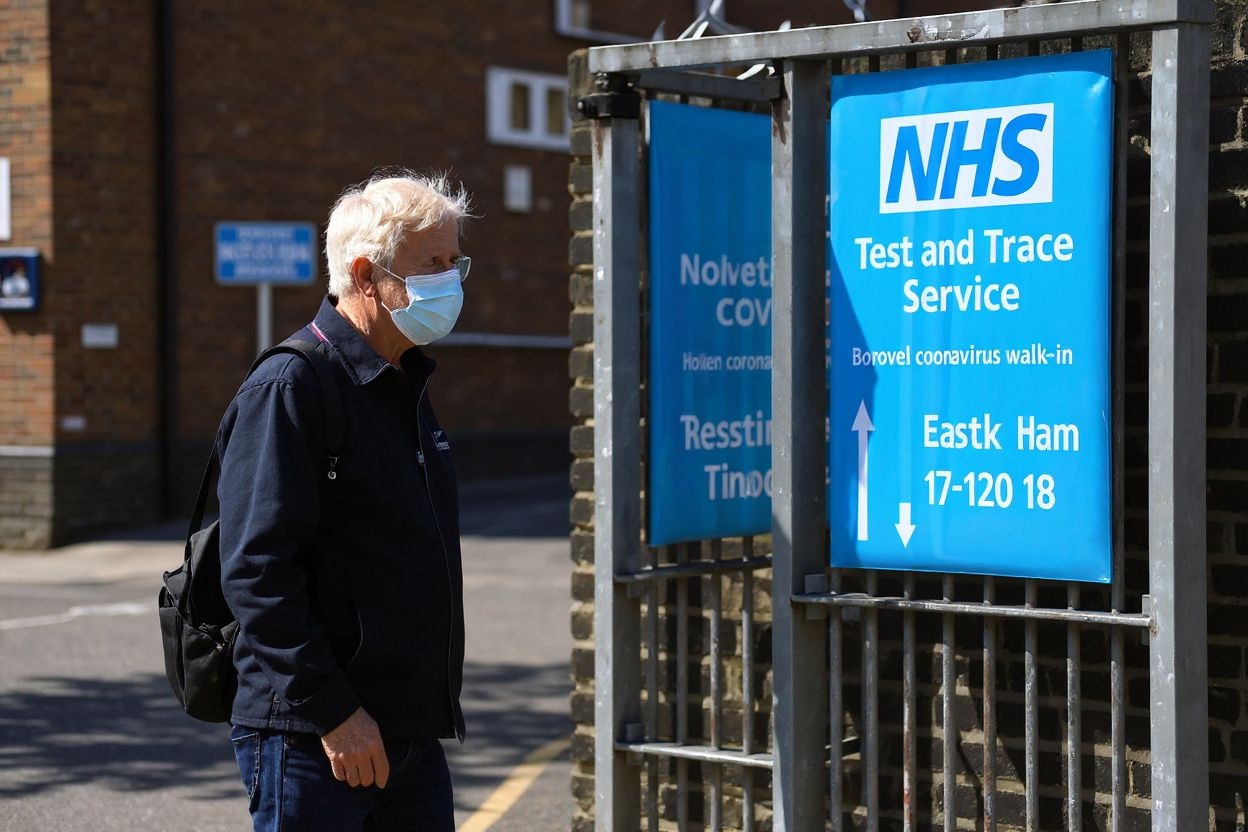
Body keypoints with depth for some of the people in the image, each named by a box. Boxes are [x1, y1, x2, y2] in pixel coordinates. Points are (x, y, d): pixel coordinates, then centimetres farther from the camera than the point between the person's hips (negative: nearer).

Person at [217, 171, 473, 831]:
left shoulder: (407, 387, 15)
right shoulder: (289, 386, -12)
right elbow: (256, 571, -18)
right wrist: (332, 711, -20)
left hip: (412, 734, 8)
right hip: (309, 740, -8)